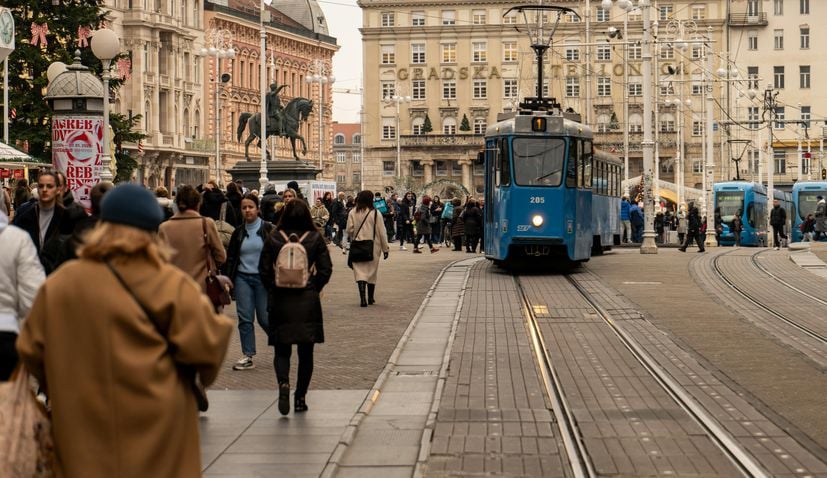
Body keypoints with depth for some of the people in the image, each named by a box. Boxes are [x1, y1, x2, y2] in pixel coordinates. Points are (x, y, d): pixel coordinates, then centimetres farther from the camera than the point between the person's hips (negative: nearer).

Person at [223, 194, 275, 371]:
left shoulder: (269, 230, -3)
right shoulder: (238, 232, 8)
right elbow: (230, 258, 11)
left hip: (263, 279, -3)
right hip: (242, 278, 3)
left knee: (265, 318, -2)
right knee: (245, 318, -1)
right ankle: (247, 356, 2)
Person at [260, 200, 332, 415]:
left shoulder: (273, 239, -2)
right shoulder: (315, 238, -2)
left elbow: (265, 271, -1)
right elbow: (326, 270, -4)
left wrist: (273, 290, 12)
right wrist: (314, 289, 10)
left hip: (280, 302, 0)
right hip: (308, 301, 0)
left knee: (281, 349, 8)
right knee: (306, 351, 10)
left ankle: (283, 382, -19)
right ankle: (300, 397, 10)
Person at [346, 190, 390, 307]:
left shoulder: (353, 213, -4)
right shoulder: (375, 213, -8)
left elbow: (349, 230, -1)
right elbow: (382, 232, -5)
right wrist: (385, 248, 4)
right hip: (373, 247, 0)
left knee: (360, 272, -1)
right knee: (372, 272, 15)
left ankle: (362, 298, -18)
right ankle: (371, 298, 26)